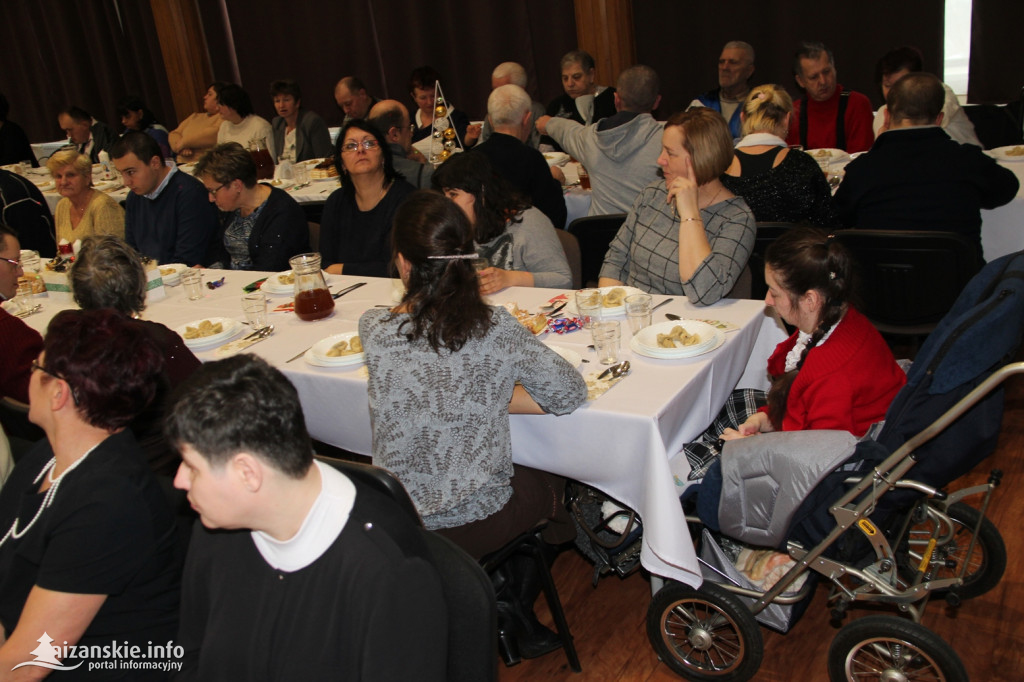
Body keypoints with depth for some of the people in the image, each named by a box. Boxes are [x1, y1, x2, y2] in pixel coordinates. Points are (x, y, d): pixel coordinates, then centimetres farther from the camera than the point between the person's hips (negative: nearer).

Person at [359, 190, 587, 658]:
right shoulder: (497, 329, -20)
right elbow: (571, 393, -10)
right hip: (478, 521, -2)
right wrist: (492, 397, -5)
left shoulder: (374, 329, -16)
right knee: (549, 484, 32)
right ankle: (515, 601, 32)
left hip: (397, 526, 3)